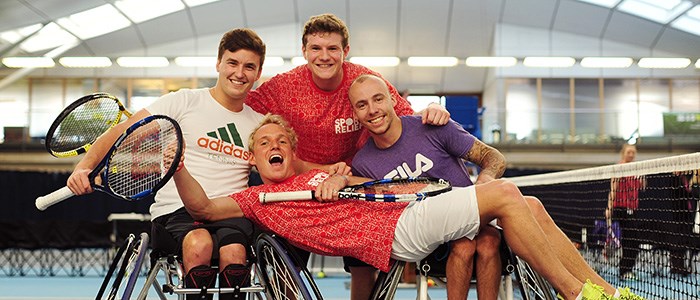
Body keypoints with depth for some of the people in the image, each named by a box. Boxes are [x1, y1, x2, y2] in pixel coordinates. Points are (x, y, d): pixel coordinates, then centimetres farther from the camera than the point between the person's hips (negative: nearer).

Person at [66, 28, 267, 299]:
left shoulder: (259, 122, 16)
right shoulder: (184, 101, 4)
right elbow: (121, 132, 1)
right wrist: (85, 166, -15)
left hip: (231, 212, 2)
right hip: (176, 209, -2)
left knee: (233, 252, -34)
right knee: (199, 244, -37)